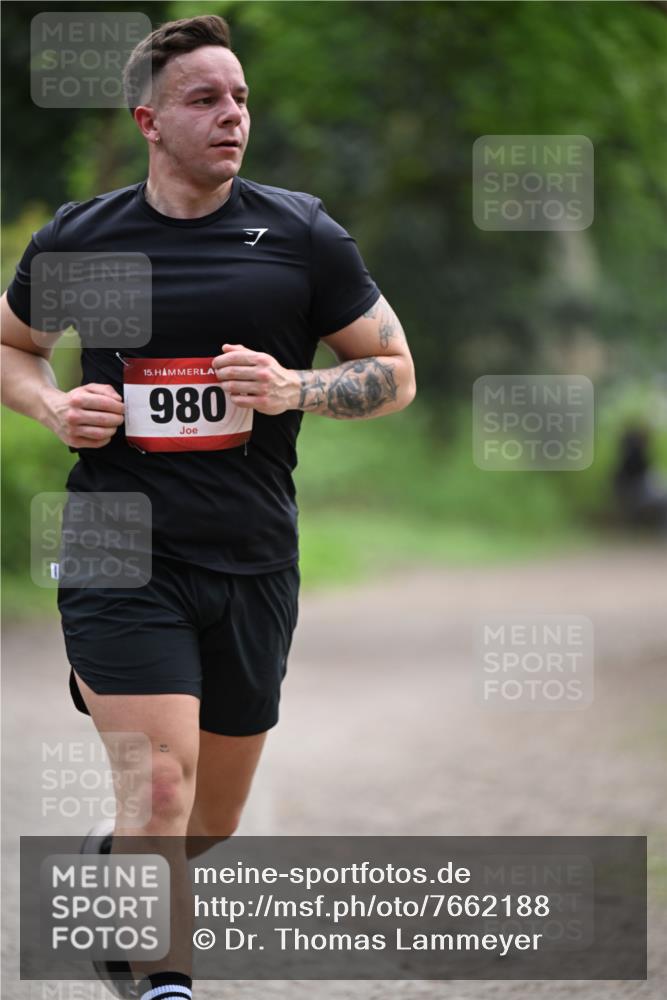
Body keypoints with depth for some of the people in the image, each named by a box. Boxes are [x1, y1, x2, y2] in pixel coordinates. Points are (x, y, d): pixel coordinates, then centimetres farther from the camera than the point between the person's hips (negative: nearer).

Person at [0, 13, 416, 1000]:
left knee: (212, 822, 12)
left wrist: (294, 388, -11)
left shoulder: (303, 236, 2)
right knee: (162, 790, -18)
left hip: (252, 565, 2)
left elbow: (396, 372, 8)